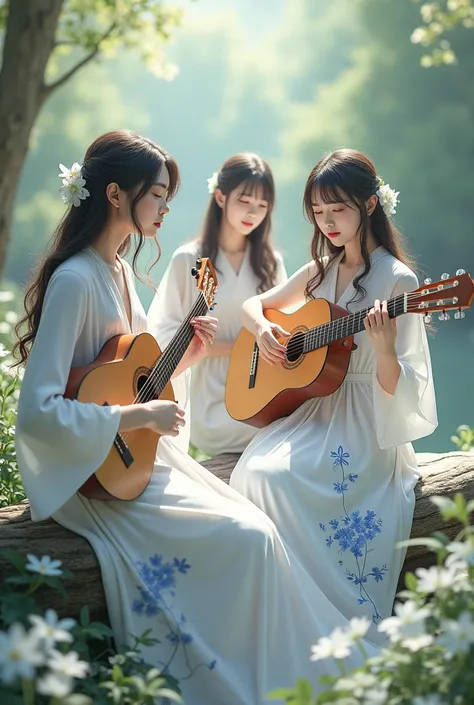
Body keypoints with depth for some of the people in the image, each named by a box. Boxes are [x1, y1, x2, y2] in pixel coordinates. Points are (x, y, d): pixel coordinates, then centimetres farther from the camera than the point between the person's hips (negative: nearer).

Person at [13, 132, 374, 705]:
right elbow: (36, 411, -26)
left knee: (258, 531, -3)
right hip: (98, 475, -9)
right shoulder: (74, 280, -20)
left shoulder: (120, 270, 10)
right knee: (249, 539, -16)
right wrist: (139, 415, -22)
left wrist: (186, 352, 4)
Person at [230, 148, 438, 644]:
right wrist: (262, 330, 1)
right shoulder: (319, 271, 11)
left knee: (278, 478, -29)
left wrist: (384, 349, -33)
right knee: (253, 469, -23)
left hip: (364, 425, -6)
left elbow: (396, 391, -11)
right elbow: (255, 304, 24)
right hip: (310, 408, 6)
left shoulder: (397, 281, -9)